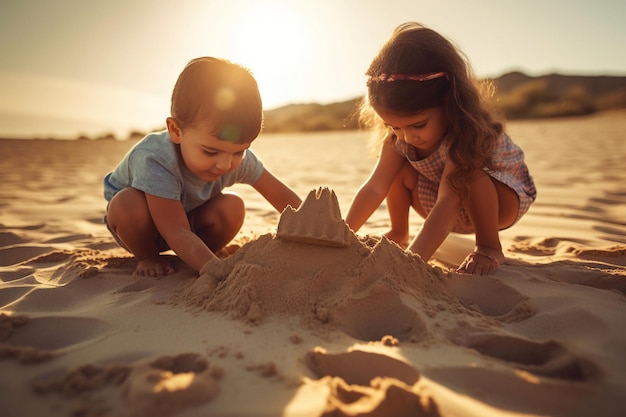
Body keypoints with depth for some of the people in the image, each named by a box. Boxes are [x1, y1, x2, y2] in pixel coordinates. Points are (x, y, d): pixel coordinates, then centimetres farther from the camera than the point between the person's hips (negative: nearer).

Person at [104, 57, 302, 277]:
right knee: (128, 204, -37)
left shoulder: (239, 160, -24)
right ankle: (147, 258, -8)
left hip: (187, 219, 3)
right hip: (137, 227, -3)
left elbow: (283, 197, -15)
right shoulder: (154, 160, -40)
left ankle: (193, 259, -2)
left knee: (233, 208, -24)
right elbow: (177, 235, -41)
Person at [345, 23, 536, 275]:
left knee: (467, 177, -37)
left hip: (504, 199, -5)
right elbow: (375, 188, -22)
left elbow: (449, 200, -46)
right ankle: (398, 236, 0)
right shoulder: (398, 136, -18)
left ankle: (489, 247, -19)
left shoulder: (467, 131, -36)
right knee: (400, 171, -17)